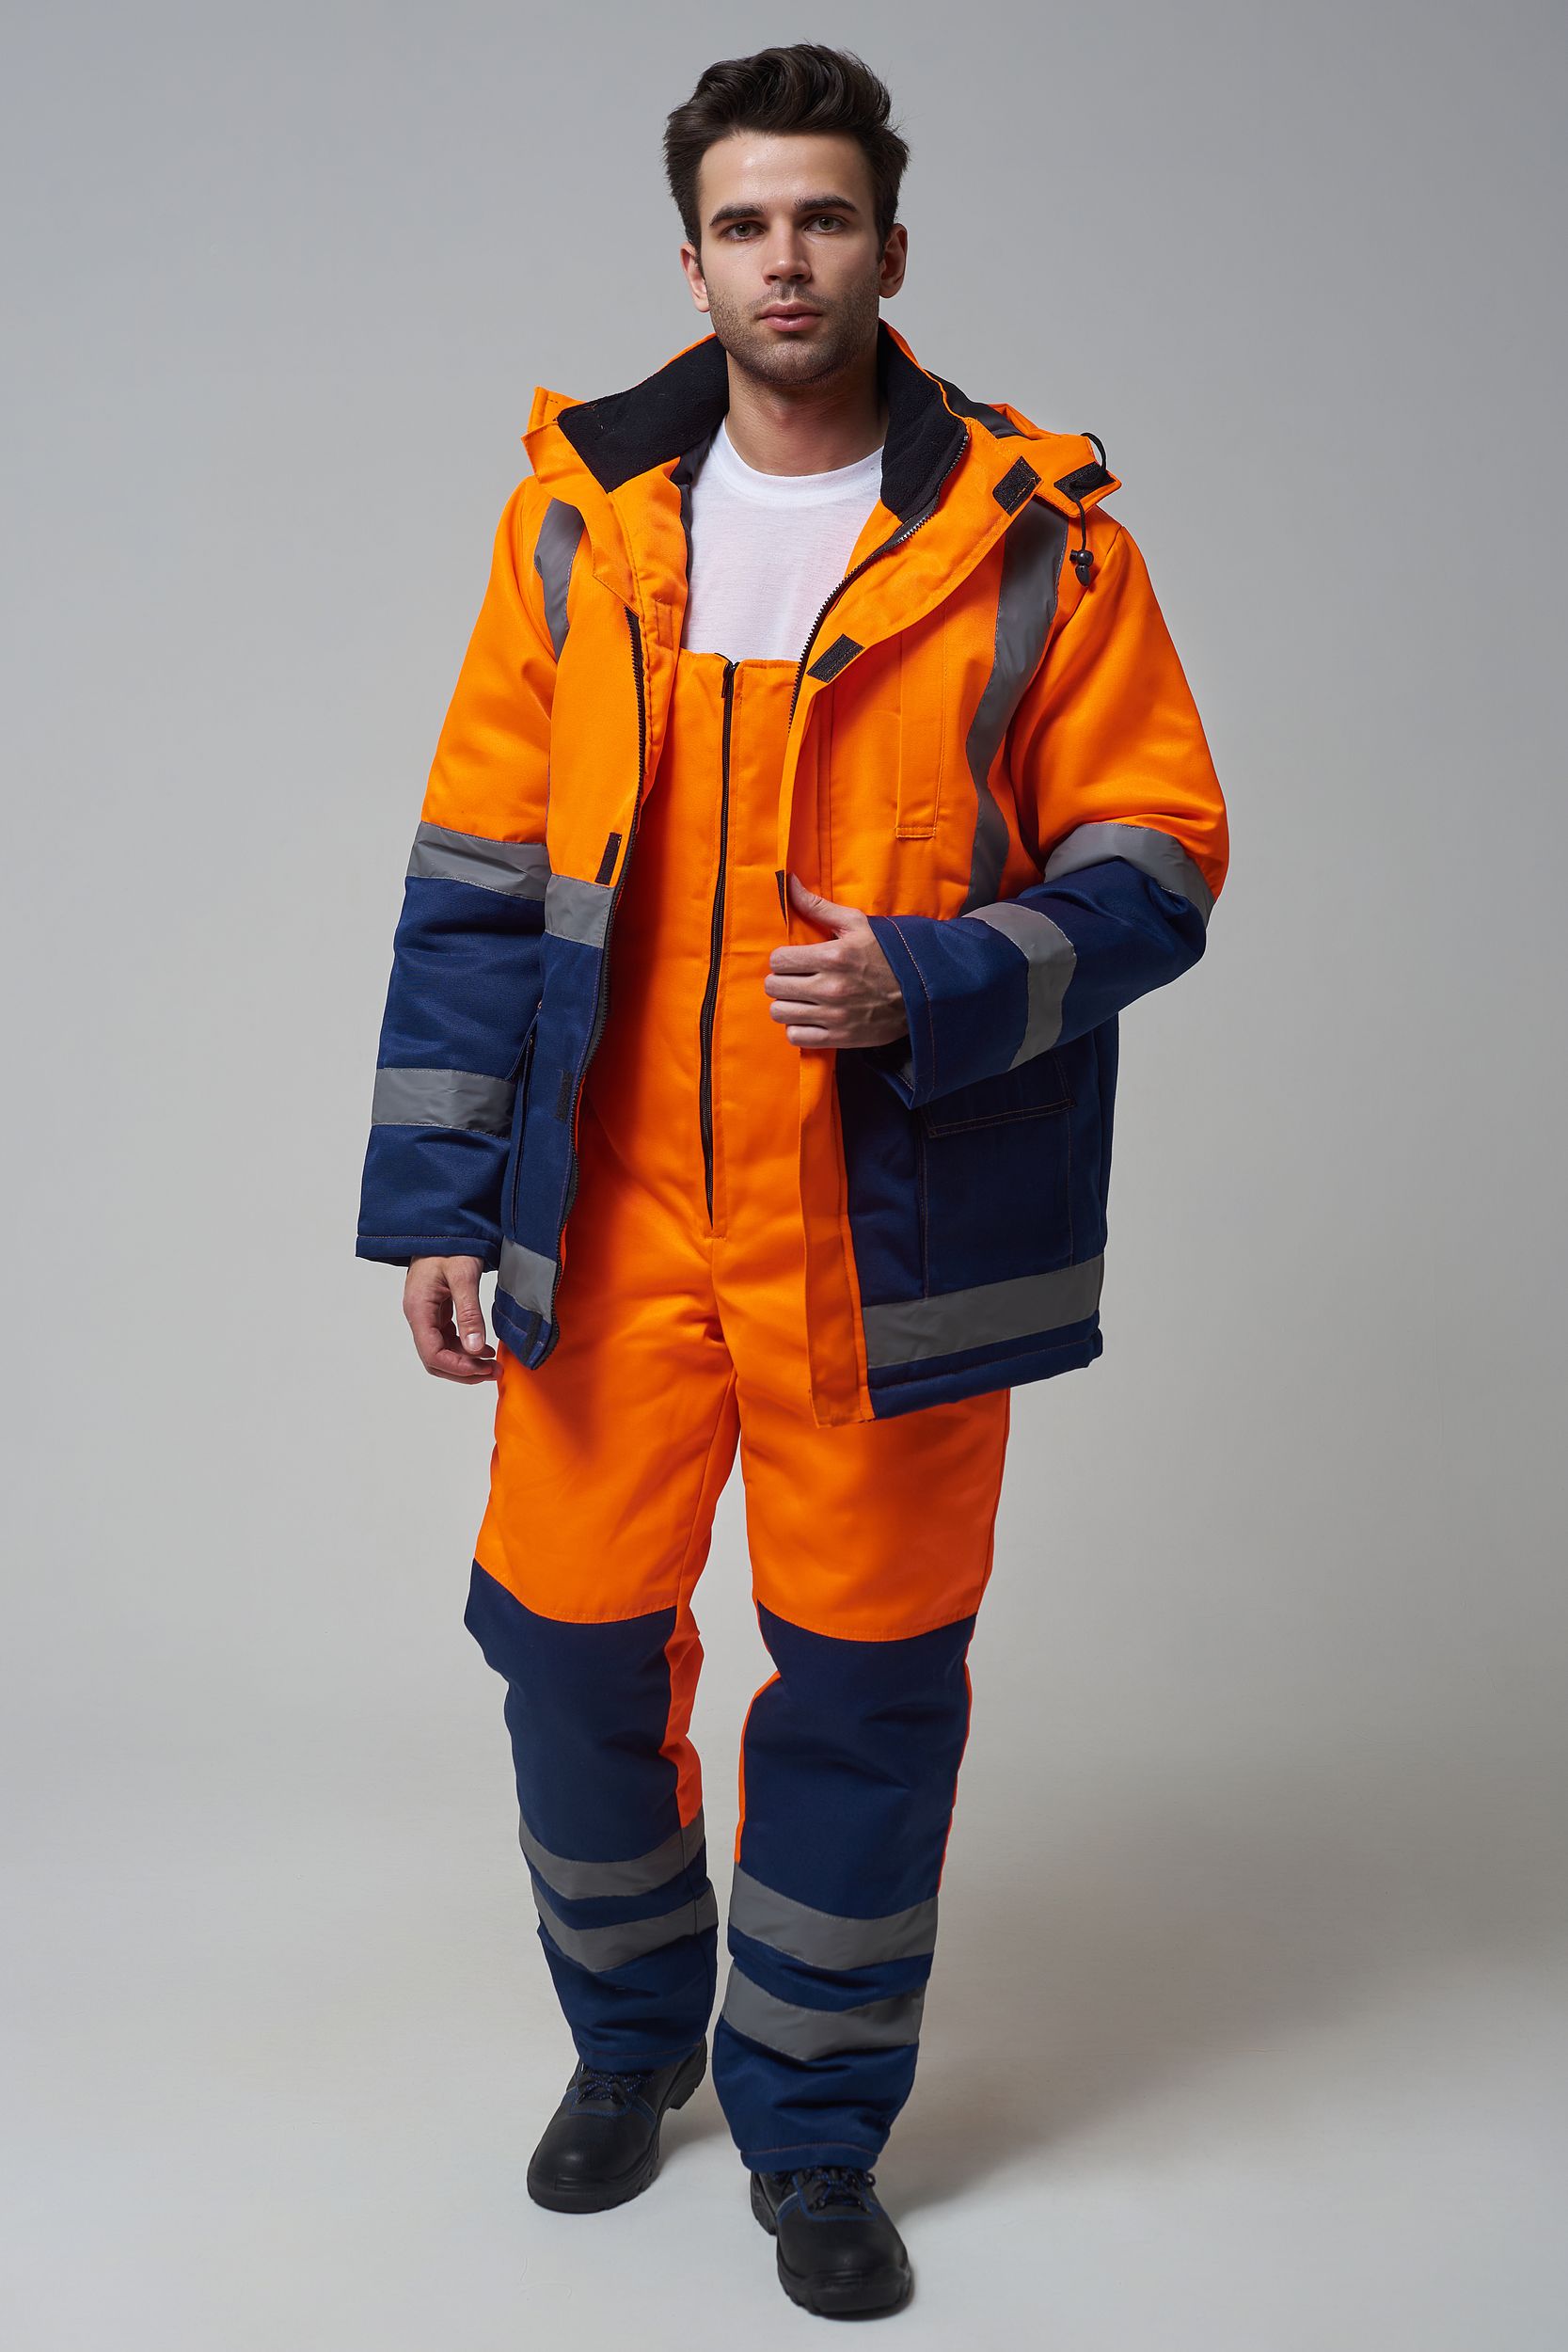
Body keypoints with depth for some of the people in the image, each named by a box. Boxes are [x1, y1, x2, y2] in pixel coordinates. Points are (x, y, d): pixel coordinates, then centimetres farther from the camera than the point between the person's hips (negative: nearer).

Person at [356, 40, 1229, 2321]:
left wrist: (929, 991, -20)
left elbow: (1160, 851, -3)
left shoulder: (1034, 540, -3)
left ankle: (813, 2129, 32)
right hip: (615, 1213, 2)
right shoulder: (580, 522, 3)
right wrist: (435, 1196, 0)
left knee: (865, 1681, 8)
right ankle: (631, 2032, 40)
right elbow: (478, 873, 4)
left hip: (892, 1229, -2)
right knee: (567, 1637, 10)